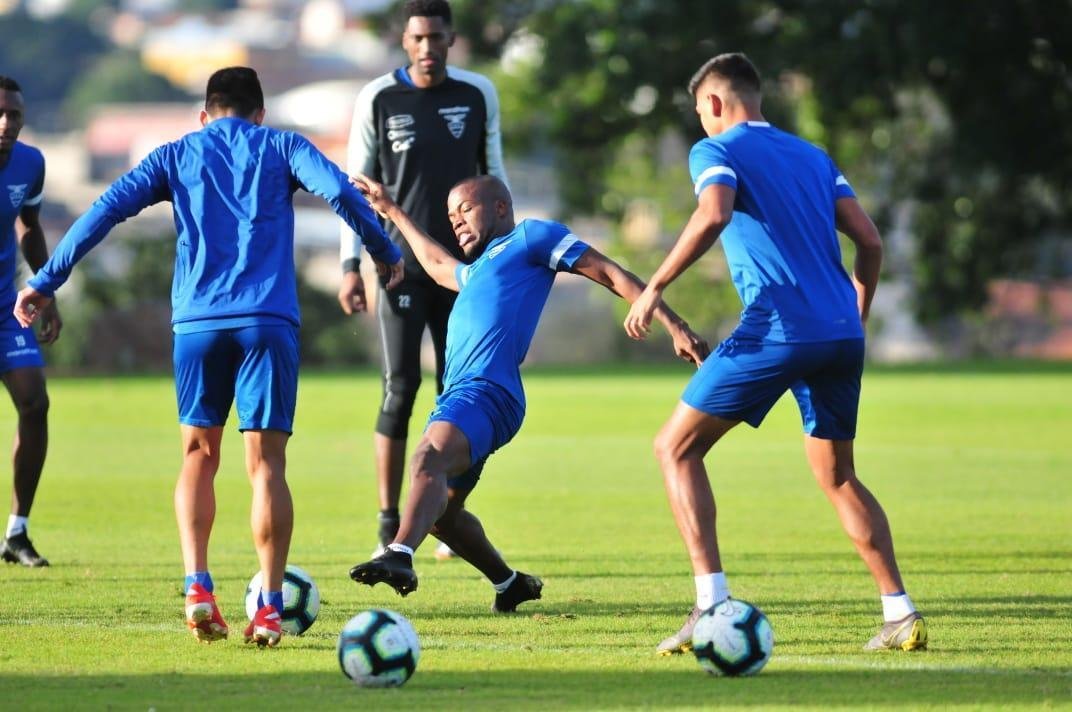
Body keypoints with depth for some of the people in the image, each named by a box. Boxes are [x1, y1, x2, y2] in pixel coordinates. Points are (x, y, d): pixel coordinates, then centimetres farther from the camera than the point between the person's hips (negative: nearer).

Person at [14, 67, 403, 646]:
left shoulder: (177, 156, 17)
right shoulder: (281, 147, 14)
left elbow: (107, 210, 7)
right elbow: (339, 191, -4)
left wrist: (45, 282, 9)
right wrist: (386, 253, 8)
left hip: (197, 322, 1)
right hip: (268, 319, -1)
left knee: (199, 455, 15)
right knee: (266, 462, 0)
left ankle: (197, 587, -1)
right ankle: (269, 607, -5)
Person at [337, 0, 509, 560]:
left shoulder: (478, 95, 2)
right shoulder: (378, 99, -3)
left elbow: (493, 174, 11)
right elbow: (358, 184, 1)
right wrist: (352, 265, -5)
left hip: (463, 264, 2)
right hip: (402, 266, -2)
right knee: (401, 389, -7)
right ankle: (389, 528, -4)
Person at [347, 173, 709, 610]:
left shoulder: (530, 238, 10)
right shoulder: (475, 271, 35)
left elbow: (609, 274, 4)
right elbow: (437, 265, 58)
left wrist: (674, 326, -5)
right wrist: (391, 212, 66)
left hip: (485, 392, -10)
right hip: (456, 397, 10)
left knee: (428, 458, -34)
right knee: (440, 513, 17)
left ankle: (399, 556, -56)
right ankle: (510, 584, 32)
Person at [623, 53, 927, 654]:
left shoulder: (716, 151, 5)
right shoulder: (812, 156, 22)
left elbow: (713, 216, -17)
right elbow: (869, 239, 14)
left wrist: (655, 288, -14)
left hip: (777, 331, -6)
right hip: (841, 334, 6)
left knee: (676, 448, 5)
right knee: (838, 476, 20)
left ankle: (713, 601, -9)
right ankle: (901, 613, 8)